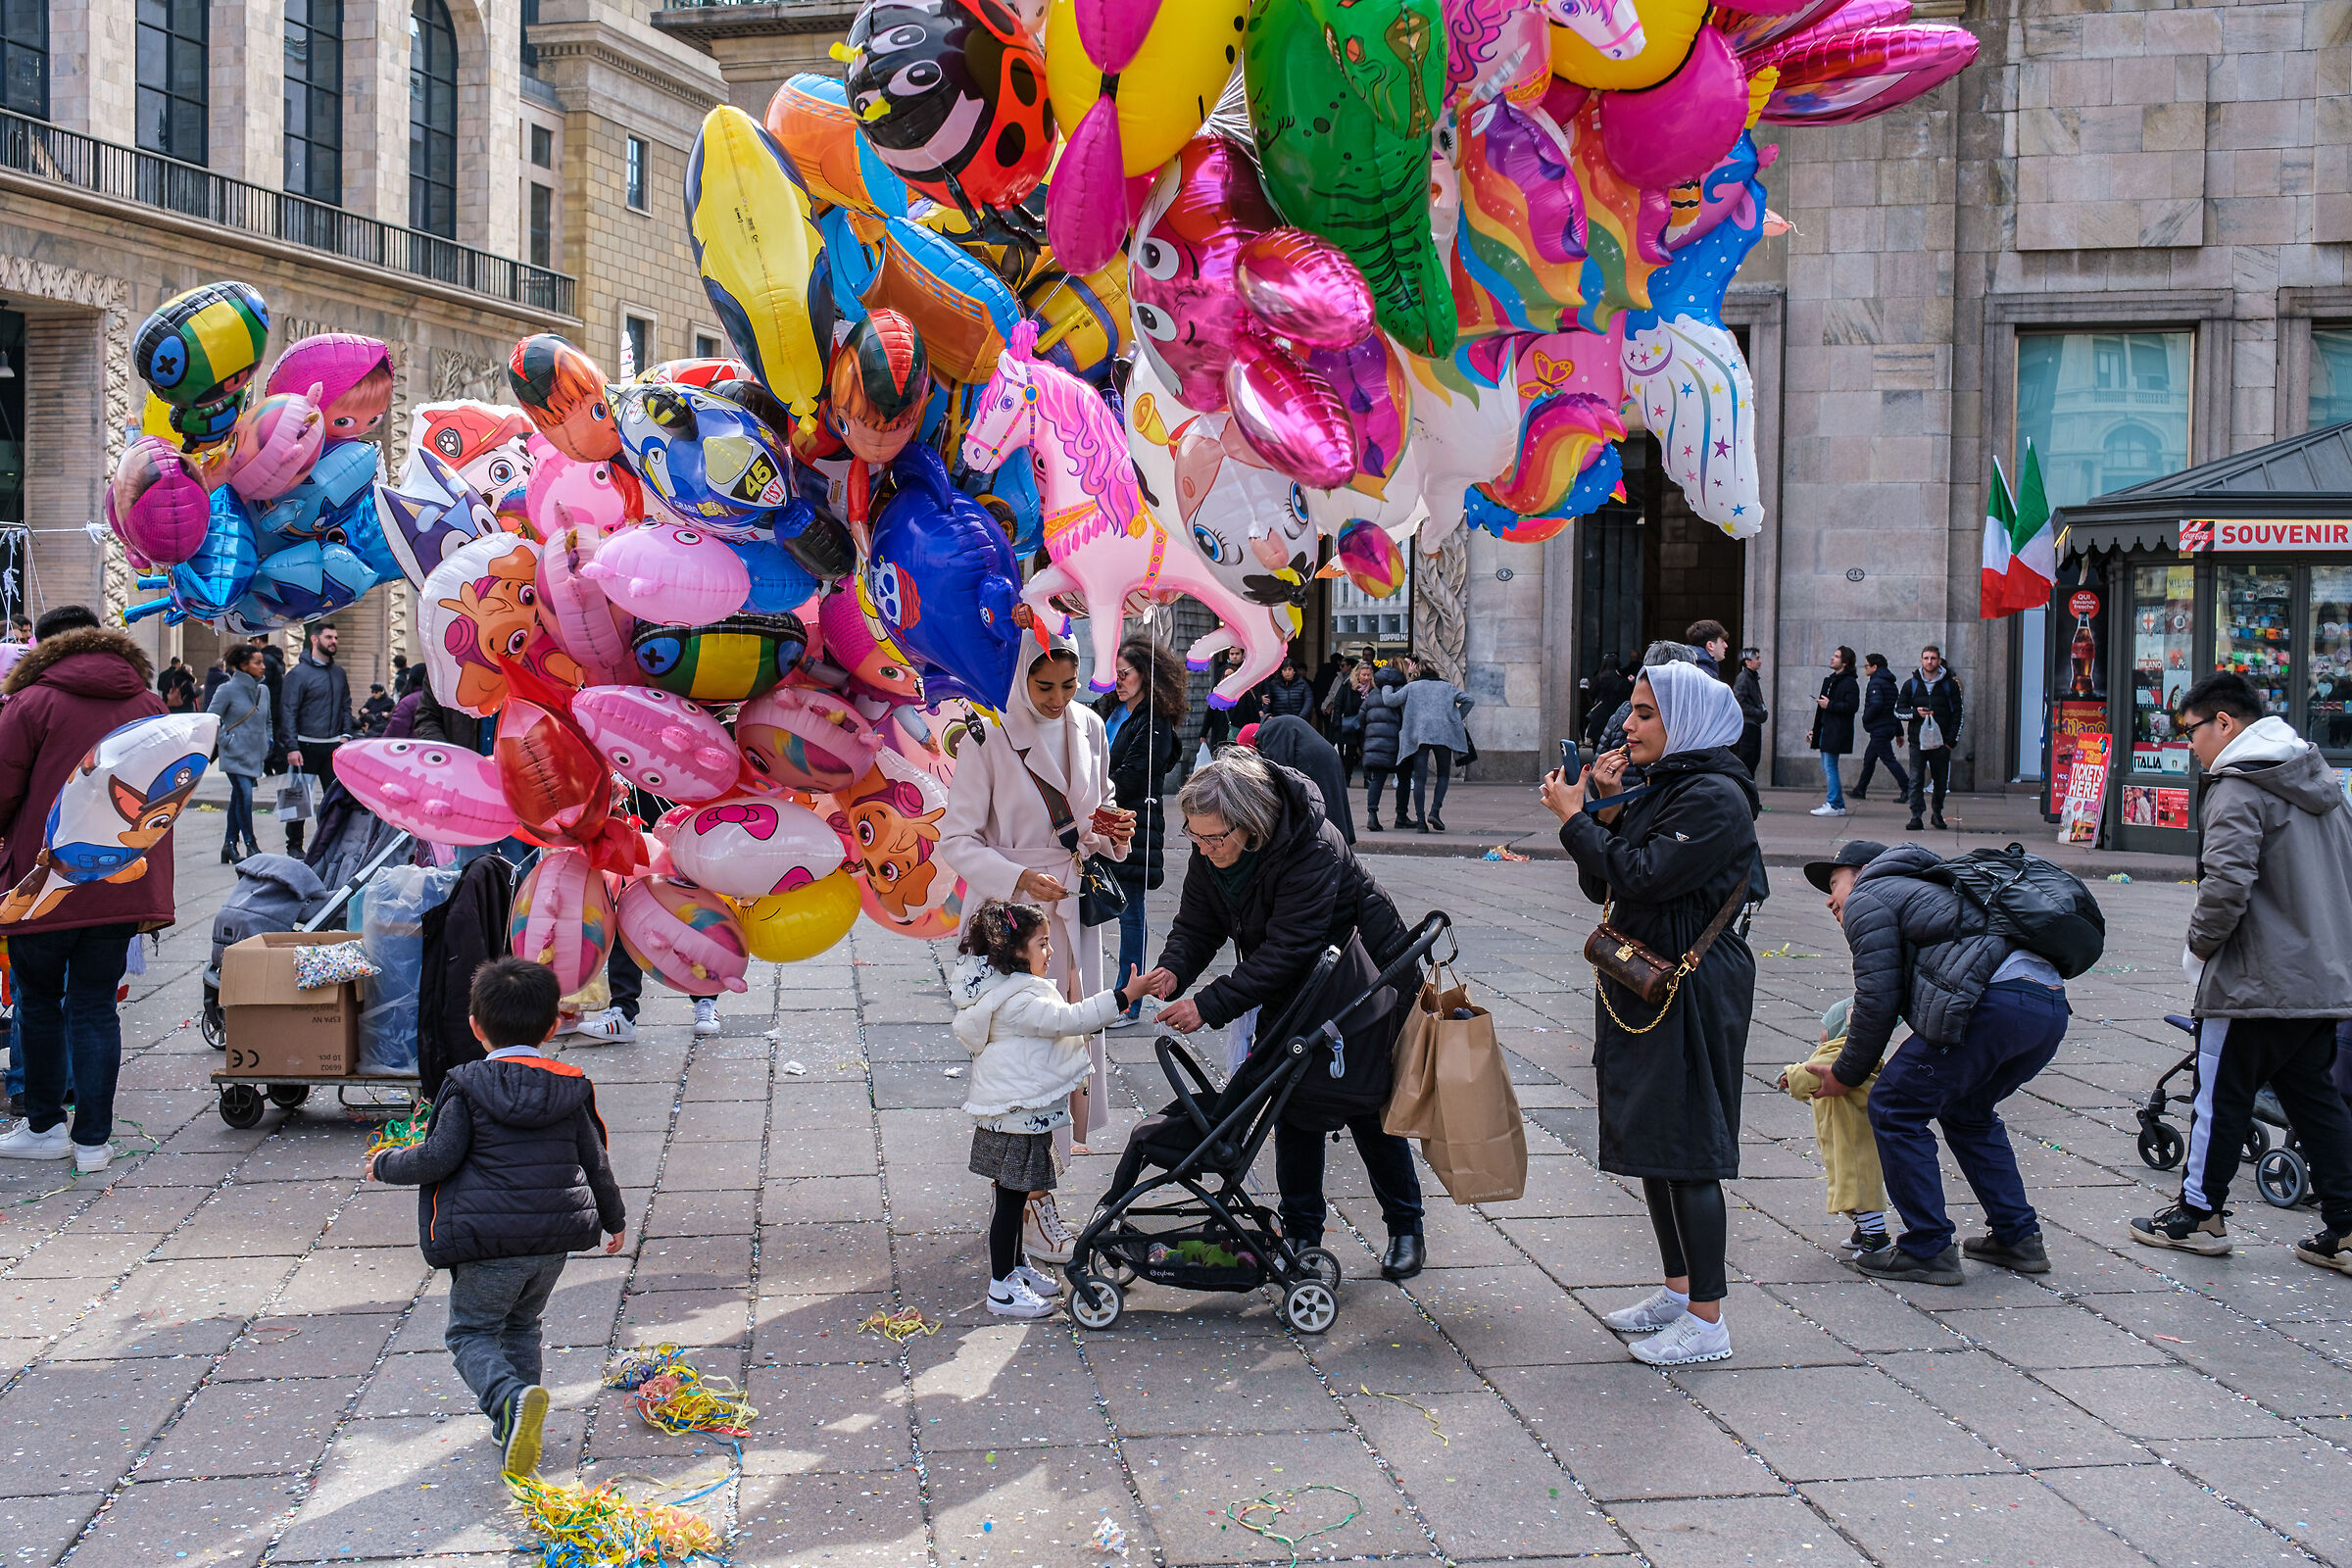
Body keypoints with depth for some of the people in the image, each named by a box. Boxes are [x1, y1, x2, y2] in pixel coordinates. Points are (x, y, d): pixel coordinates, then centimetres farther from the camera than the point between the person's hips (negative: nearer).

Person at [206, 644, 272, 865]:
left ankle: (230, 844, 17)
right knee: (244, 796, -13)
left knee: (238, 798, 11)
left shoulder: (263, 690, 10)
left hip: (255, 755, 6)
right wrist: (227, 741, -9)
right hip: (236, 756, -6)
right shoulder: (228, 690, -9)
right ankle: (250, 845, -4)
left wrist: (267, 745, 15)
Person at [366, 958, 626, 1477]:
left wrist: (386, 1164, 8)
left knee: (470, 1333, 6)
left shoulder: (468, 1087, -8)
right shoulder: (571, 1087, 6)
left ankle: (511, 1399, -21)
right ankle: (518, 1422, 23)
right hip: (554, 1239, 5)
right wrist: (614, 1218, 28)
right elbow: (595, 1162, 12)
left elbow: (438, 1158, -12)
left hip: (488, 1244, -5)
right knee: (521, 1326, 25)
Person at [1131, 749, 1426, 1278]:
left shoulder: (1313, 851, -36)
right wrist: (1175, 969, -30)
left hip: (1357, 990, -6)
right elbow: (1197, 925, -8)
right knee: (1294, 1107, 5)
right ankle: (1301, 1231, 17)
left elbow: (1284, 952, -37)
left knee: (1368, 1110, 1)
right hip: (1290, 996, 6)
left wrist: (1210, 1005, -39)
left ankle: (1405, 1228, 19)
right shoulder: (1209, 854, -14)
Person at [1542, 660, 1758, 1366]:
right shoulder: (1655, 789, 13)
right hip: (1640, 987, 10)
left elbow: (1641, 878, -24)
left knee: (1686, 1153, -6)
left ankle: (1707, 1321, 2)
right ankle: (1677, 1290, 28)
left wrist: (1574, 817, -15)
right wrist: (1605, 811, -1)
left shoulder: (1715, 798, -16)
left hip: (1693, 992, -10)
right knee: (1647, 1143, 16)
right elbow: (1601, 886, 13)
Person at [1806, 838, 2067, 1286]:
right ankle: (2019, 1237, 27)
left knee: (1894, 1109, 1)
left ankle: (1928, 1250, 3)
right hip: (2052, 1004, 10)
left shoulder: (1868, 898, 9)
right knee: (1966, 1111, 28)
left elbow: (1878, 999, 1)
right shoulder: (1922, 890, 37)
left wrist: (1846, 1075, 11)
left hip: (1995, 1004, -10)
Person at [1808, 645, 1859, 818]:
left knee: (1830, 767, -9)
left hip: (1837, 732, -10)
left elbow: (1852, 706, -21)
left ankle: (1834, 805, -5)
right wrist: (1815, 729, 22)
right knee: (1826, 768, 11)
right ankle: (1839, 804, 17)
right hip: (1825, 730, 10)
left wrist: (1829, 705, -17)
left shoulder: (1850, 683, -10)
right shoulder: (1828, 680, 19)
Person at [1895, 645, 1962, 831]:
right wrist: (1915, 713, -10)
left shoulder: (1950, 684, 5)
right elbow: (1898, 710, 11)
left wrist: (1951, 740, -2)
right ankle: (1916, 817, -5)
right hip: (1918, 741, 0)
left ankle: (1938, 813, 22)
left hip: (1941, 742, 0)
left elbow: (1957, 714, 7)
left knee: (1941, 781, 6)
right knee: (1916, 781, -6)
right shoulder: (1911, 684, 7)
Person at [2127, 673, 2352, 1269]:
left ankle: (2200, 1215, 15)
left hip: (2254, 982, -8)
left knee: (2221, 1095, 5)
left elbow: (2227, 884, -26)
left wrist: (2201, 944, -10)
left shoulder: (2239, 788, -15)